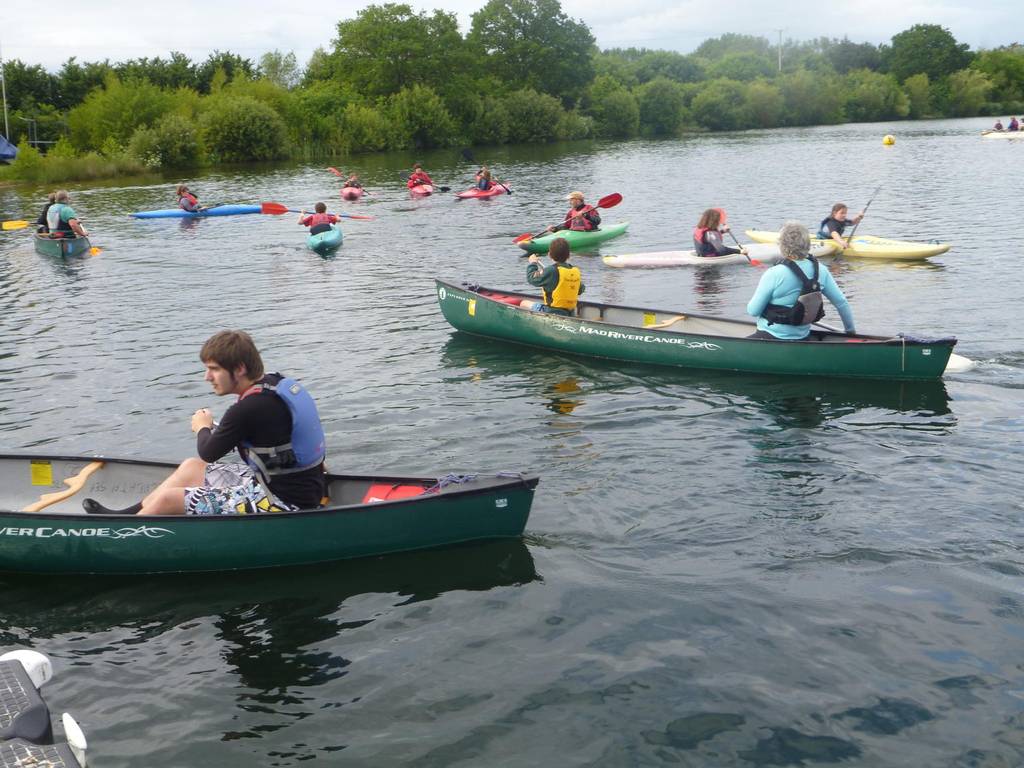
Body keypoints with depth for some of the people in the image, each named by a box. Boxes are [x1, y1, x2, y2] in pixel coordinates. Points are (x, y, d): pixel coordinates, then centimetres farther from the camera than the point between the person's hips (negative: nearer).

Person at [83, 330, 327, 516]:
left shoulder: (248, 408, -23)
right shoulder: (277, 384, 4)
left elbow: (208, 453, -6)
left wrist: (203, 428, 13)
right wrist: (214, 428, 2)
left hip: (281, 502, -10)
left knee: (166, 500, -5)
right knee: (192, 467, 22)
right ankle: (130, 514, 32)